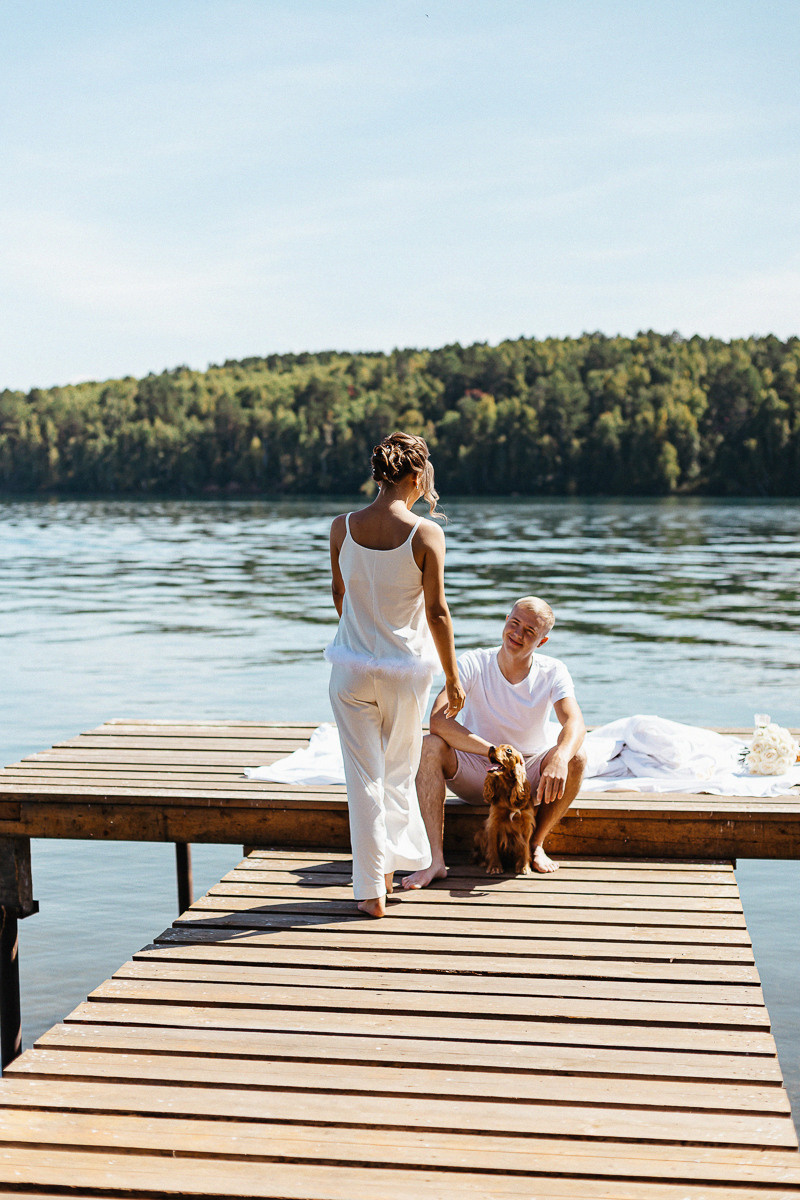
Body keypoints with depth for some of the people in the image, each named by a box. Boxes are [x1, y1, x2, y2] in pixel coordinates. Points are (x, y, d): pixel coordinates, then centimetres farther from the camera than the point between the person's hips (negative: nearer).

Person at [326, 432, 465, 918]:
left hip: (353, 668, 2)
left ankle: (372, 888, 11)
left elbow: (339, 596, 7)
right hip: (407, 669, -1)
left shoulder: (342, 528, -5)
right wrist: (453, 678, -1)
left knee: (365, 777, 9)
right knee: (400, 772, 21)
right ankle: (393, 863, 31)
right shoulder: (426, 534, -15)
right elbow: (437, 612, -11)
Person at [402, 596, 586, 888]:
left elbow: (574, 723, -29)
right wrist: (492, 751, -42)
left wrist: (560, 757, -52)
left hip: (530, 775, 1)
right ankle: (436, 860, -32)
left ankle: (536, 844, -9)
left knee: (577, 757, -27)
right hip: (474, 771, -1)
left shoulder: (553, 672, -11)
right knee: (429, 746, -29)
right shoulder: (474, 664, -16)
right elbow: (437, 720, -30)